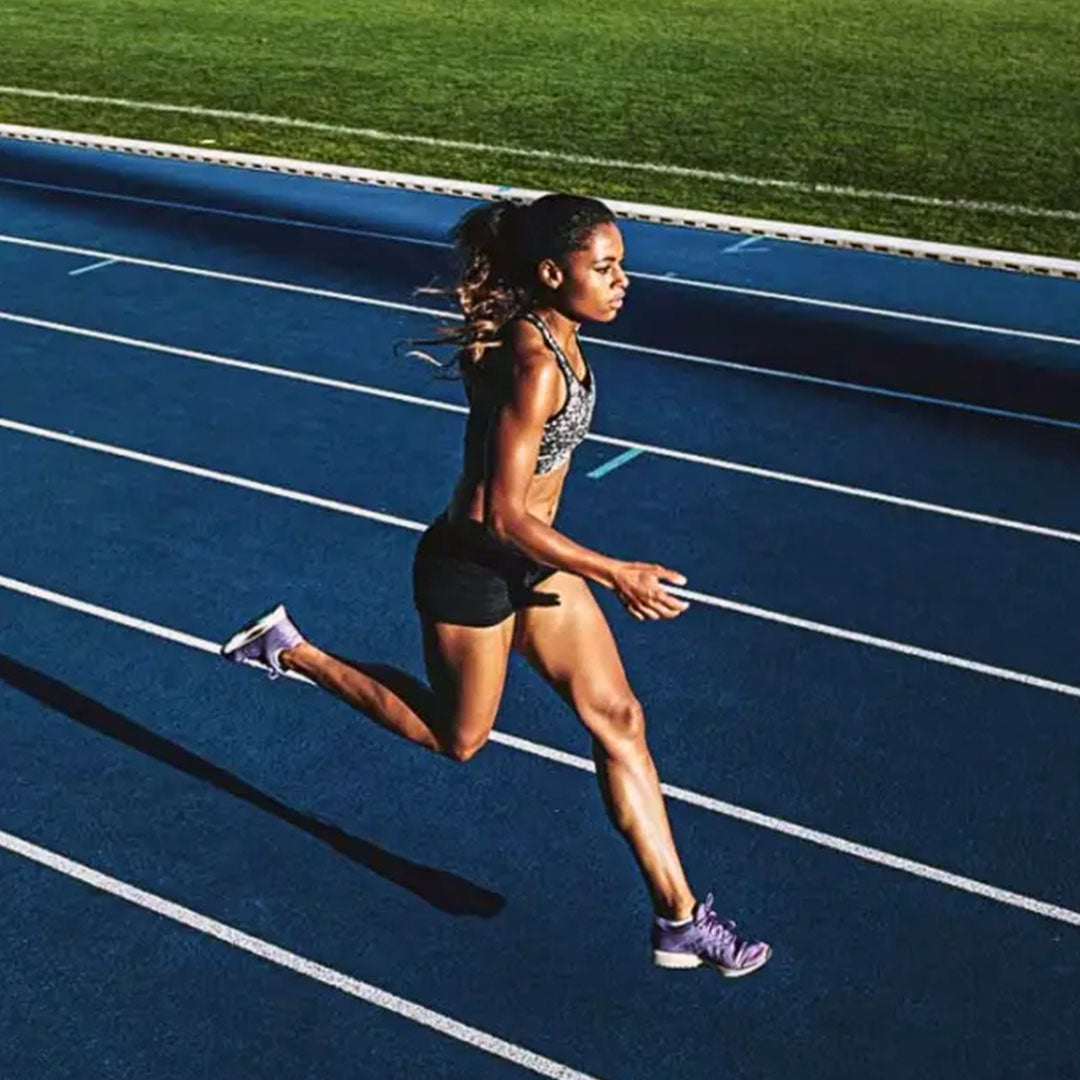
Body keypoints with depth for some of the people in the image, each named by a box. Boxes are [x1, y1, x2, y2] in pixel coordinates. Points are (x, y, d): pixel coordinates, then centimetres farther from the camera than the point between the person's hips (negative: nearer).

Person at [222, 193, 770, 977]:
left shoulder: (553, 335, -2)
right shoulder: (534, 368, -30)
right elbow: (505, 516, -29)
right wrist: (615, 574, -25)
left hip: (533, 562, 9)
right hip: (475, 569, -9)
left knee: (620, 719, 5)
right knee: (457, 739, 15)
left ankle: (679, 919, 12)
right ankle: (290, 650, 27)